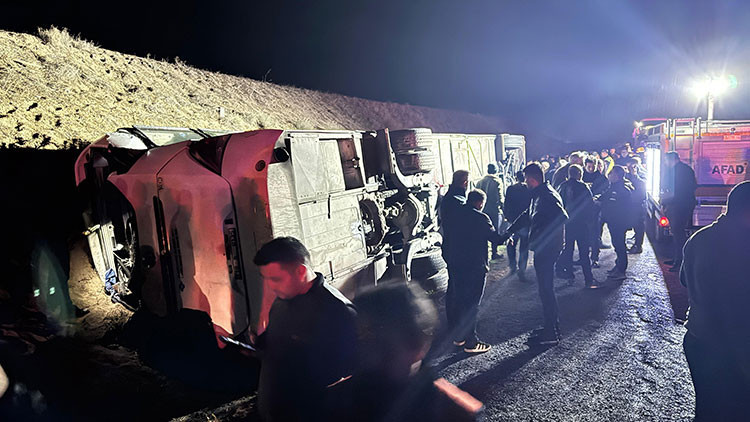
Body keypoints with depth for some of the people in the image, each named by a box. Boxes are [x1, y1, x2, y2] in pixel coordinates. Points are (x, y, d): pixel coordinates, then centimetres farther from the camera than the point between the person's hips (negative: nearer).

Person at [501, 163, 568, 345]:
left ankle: (551, 334, 9)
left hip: (547, 250, -10)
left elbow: (562, 217, -33)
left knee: (546, 290, -2)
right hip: (543, 249, 10)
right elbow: (527, 216, 24)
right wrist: (509, 232, 22)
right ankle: (552, 327, 31)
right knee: (546, 289, 18)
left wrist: (541, 236, -26)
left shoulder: (547, 196, -19)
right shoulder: (539, 194, 14)